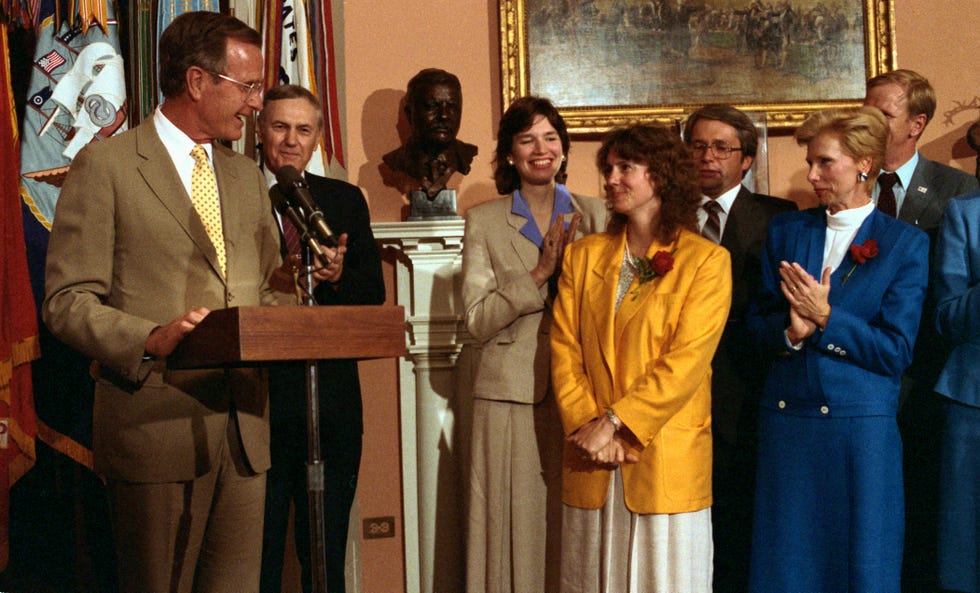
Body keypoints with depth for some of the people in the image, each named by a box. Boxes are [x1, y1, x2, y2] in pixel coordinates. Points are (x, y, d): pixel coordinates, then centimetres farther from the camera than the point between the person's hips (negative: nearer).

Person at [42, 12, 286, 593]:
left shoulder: (247, 175, 18)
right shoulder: (106, 164, -3)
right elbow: (68, 301, -7)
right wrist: (150, 340, -24)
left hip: (245, 430, 6)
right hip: (158, 430, -6)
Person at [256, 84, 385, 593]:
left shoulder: (346, 200, 12)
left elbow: (374, 291, 7)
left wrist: (337, 276, -13)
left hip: (332, 398, 3)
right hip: (258, 396, -3)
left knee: (328, 548, 12)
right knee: (257, 547, 4)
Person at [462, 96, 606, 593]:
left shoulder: (592, 215, 9)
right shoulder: (483, 222, 3)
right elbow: (477, 321, -6)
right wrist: (540, 273, -14)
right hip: (511, 397, -2)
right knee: (517, 524, 1)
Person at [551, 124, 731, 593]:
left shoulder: (706, 261, -2)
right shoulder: (584, 256, 12)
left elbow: (686, 361, -11)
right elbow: (564, 350, 5)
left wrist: (613, 422, -15)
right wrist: (587, 427, -8)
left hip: (666, 460, -4)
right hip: (591, 465, 4)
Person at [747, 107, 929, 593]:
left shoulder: (906, 245, -1)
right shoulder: (785, 231, 10)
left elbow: (896, 352, -7)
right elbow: (757, 326, 7)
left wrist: (825, 318, -16)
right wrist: (790, 330, -15)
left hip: (863, 427, -3)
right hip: (785, 421, 3)